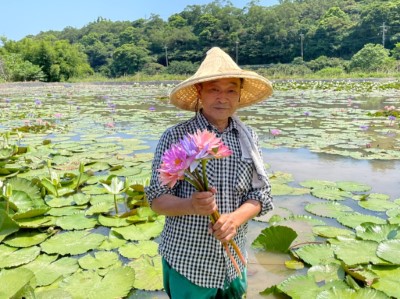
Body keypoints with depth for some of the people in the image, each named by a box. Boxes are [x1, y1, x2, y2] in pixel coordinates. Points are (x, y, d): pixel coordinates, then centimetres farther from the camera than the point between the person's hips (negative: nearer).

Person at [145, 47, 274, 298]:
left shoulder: (248, 137, -2)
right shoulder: (176, 137, -13)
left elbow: (261, 193, -1)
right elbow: (157, 199, -11)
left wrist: (235, 218, -21)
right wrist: (191, 205, -31)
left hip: (233, 261, 4)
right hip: (187, 261, -3)